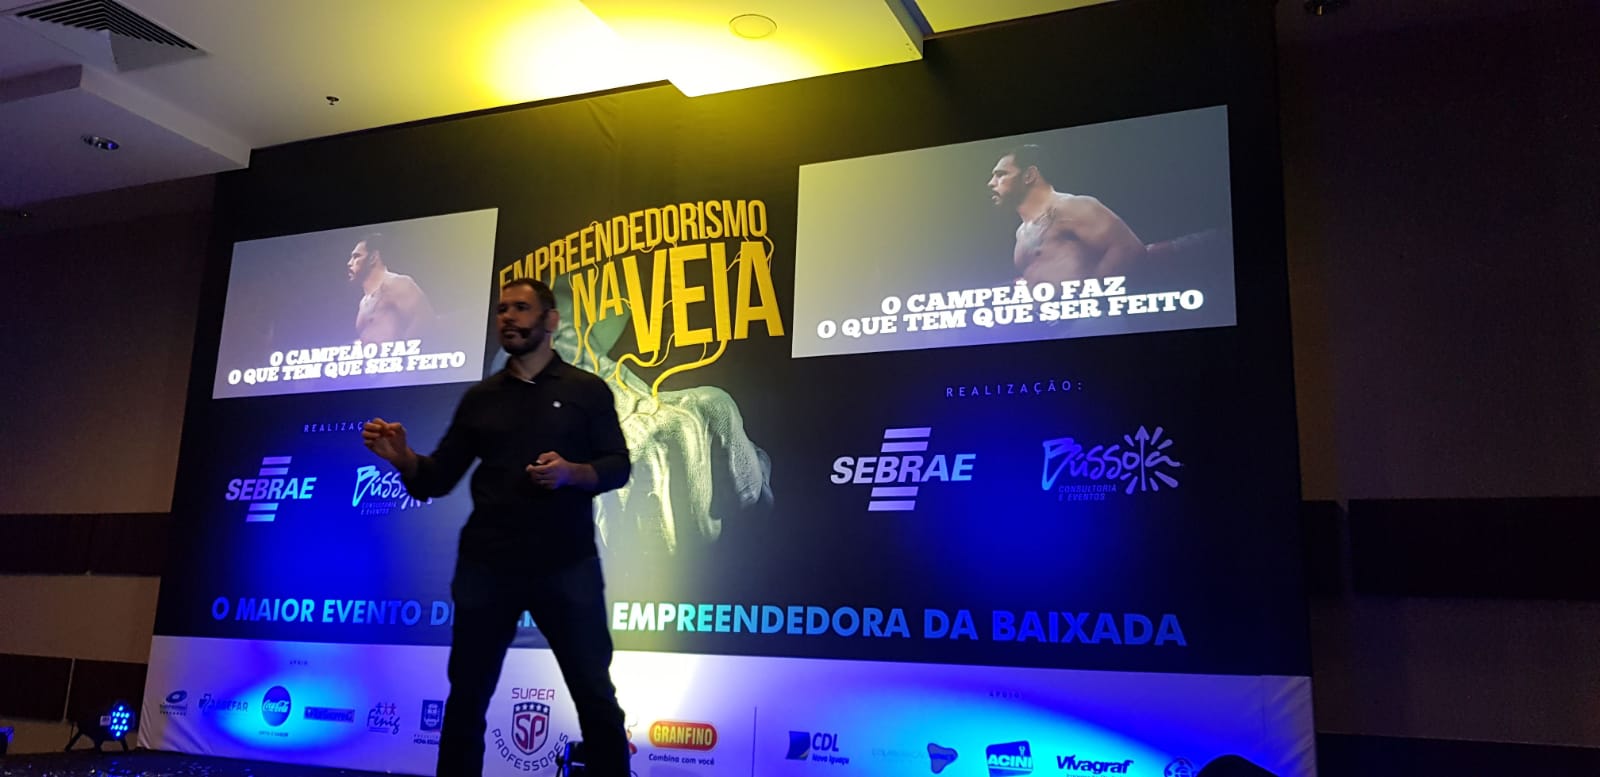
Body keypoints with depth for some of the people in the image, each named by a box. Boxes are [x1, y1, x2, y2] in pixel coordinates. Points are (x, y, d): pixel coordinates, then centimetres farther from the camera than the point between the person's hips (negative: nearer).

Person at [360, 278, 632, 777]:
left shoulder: (587, 390, 4)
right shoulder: (480, 398, 12)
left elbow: (618, 466, -1)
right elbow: (436, 481, 10)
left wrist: (571, 472, -21)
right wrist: (401, 458, -11)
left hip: (567, 565, -2)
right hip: (486, 566, 3)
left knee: (595, 695, 1)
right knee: (466, 696, 8)